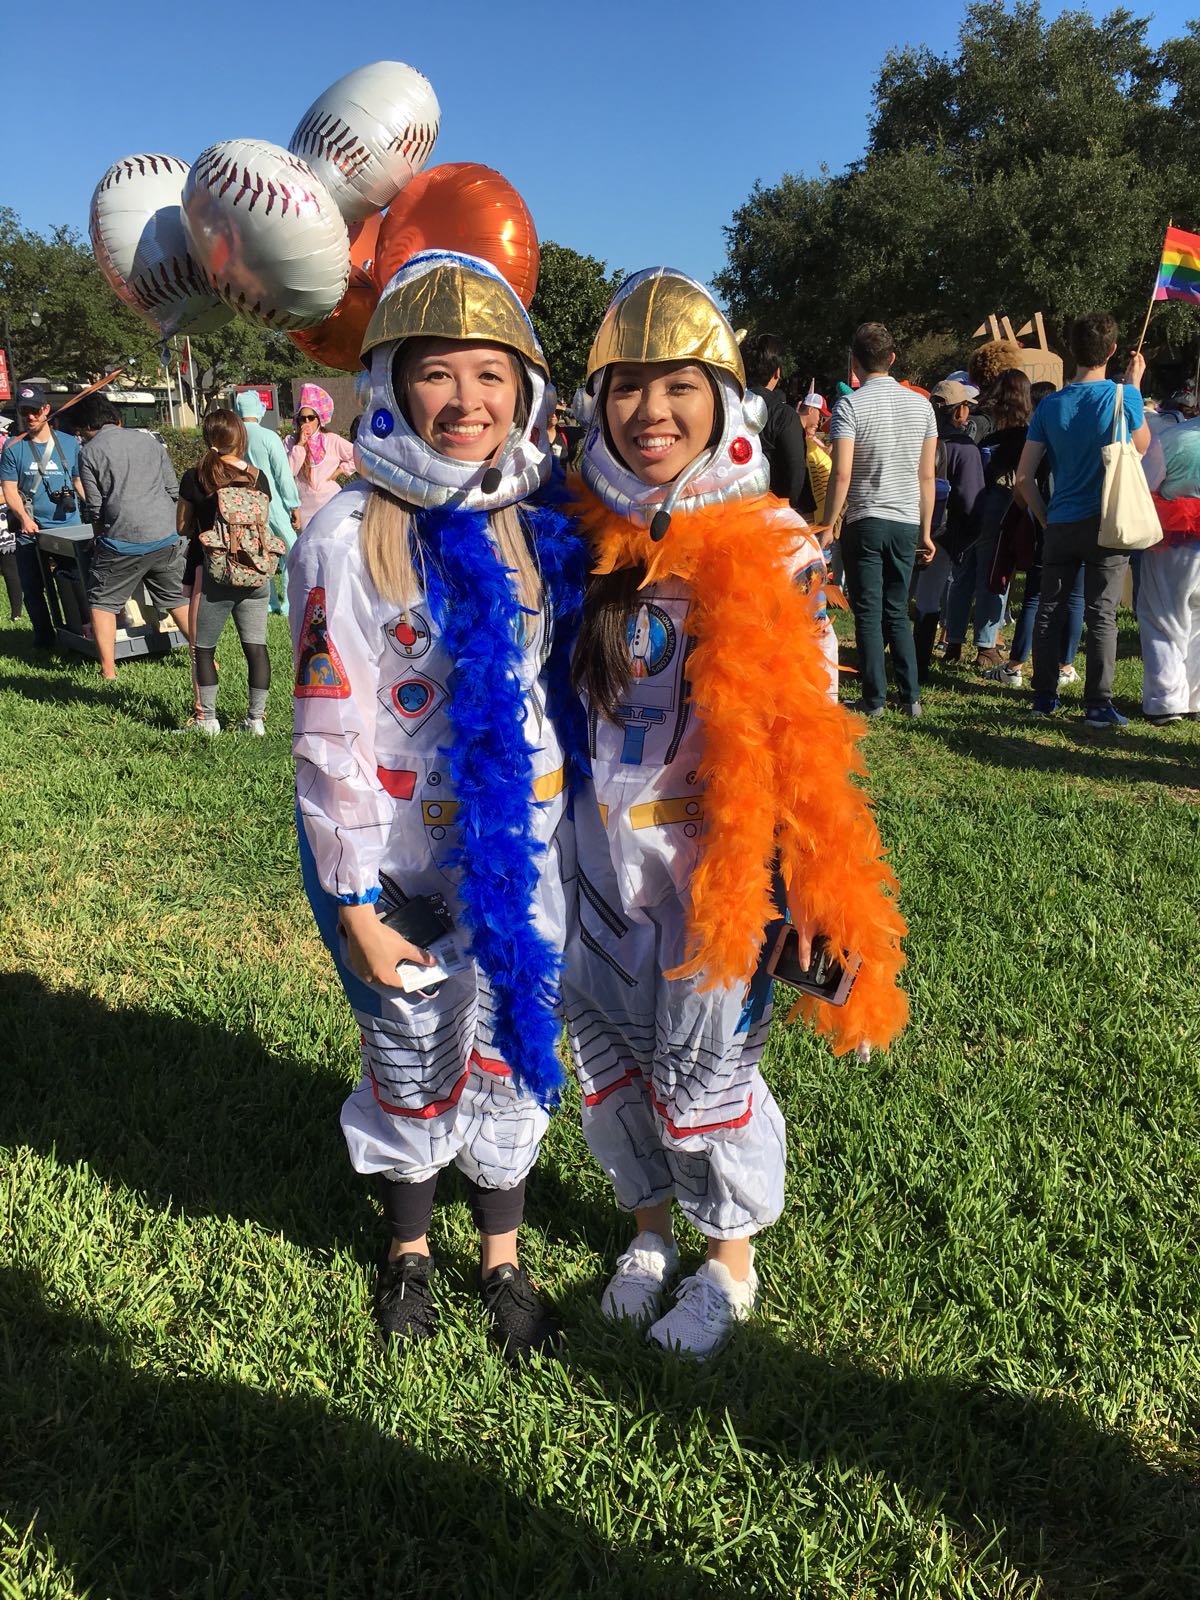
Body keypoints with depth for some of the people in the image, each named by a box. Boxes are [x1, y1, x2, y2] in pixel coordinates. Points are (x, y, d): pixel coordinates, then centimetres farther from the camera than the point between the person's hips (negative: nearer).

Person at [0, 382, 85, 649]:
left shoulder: (69, 443, 7)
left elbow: (81, 483, 13)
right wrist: (25, 518, -17)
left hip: (70, 529, 0)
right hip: (30, 534, 0)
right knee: (33, 590, 6)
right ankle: (44, 637, 19)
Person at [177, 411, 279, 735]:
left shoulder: (195, 478, -4)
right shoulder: (258, 478, 2)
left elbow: (183, 528, 4)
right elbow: (265, 527, 9)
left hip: (214, 574, -3)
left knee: (204, 648, 9)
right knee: (256, 646, 7)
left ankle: (207, 719, 12)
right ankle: (256, 718, 11)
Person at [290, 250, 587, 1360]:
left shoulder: (545, 524, 1)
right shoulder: (350, 540, -14)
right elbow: (331, 740, -14)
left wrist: (581, 833, 9)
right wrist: (354, 909, -13)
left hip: (526, 854, 4)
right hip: (402, 865, -3)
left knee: (513, 1063, 17)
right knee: (414, 1072, 16)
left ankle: (504, 1262, 40)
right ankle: (410, 1246, 44)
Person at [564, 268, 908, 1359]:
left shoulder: (772, 551, -9)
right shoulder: (587, 535, 2)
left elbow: (807, 728, -8)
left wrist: (808, 883, -11)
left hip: (720, 855, -4)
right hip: (605, 850, 4)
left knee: (703, 1066, 6)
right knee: (607, 1048, 15)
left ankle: (733, 1265, 32)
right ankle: (651, 1227, 41)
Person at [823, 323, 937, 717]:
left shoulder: (850, 404, -7)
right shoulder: (920, 403, 7)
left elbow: (841, 474, -15)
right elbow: (927, 475, 9)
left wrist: (827, 529, -8)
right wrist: (925, 532, 14)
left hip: (865, 522, -4)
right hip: (906, 522, 4)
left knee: (868, 613, 3)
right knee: (897, 611, 14)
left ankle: (874, 699, 5)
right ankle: (911, 696, 12)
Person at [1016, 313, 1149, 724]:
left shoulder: (1051, 404, 2)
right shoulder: (1123, 396, -6)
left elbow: (1024, 478, 0)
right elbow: (1143, 448, 13)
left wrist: (1046, 519, 12)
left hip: (1061, 525, 2)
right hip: (1107, 525, -2)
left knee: (1049, 611, 10)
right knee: (1101, 616, 0)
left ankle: (1044, 698, 14)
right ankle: (1098, 705, 1)